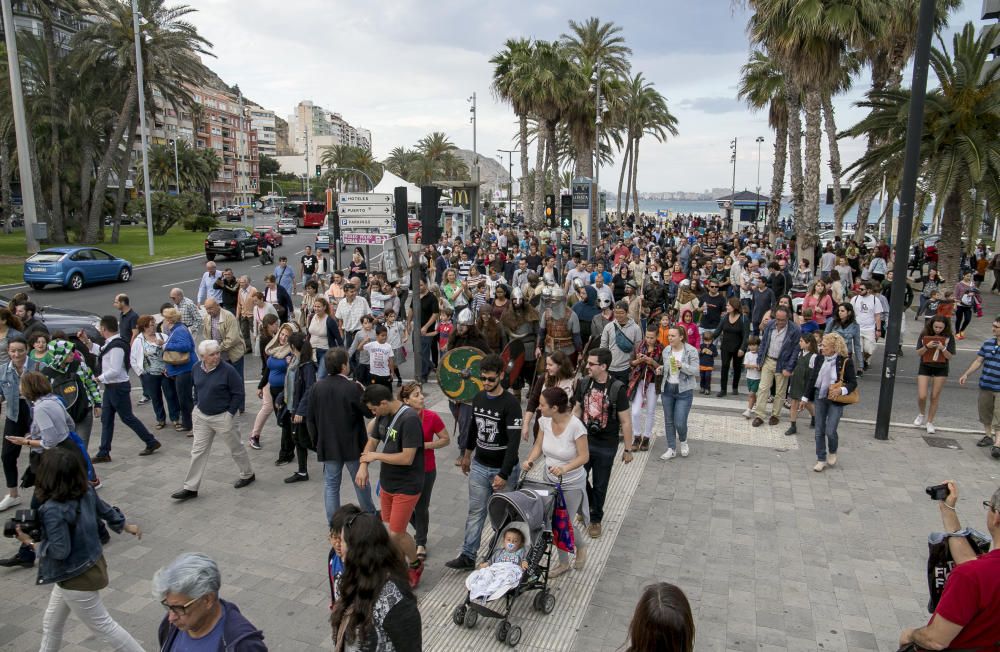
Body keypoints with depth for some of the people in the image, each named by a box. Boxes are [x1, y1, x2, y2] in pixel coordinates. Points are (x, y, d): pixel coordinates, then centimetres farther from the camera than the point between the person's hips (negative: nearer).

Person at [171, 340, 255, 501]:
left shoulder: (228, 370, -19)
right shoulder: (196, 368, -2)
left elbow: (238, 393, -13)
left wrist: (230, 413, -15)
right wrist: (196, 405, 9)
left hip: (223, 417, -5)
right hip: (201, 416, 5)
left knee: (236, 447, 11)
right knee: (198, 451, 7)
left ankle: (248, 474, 33)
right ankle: (191, 488, 15)